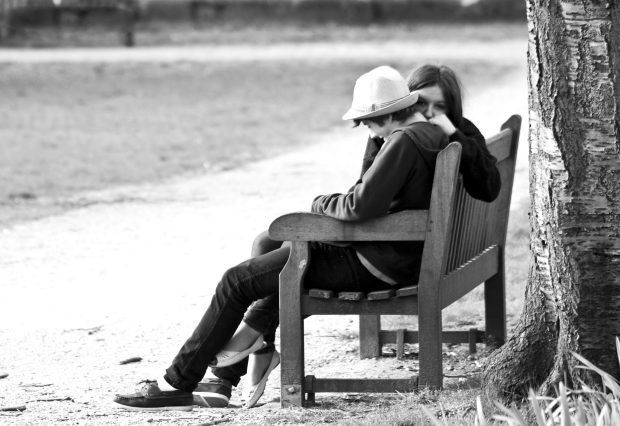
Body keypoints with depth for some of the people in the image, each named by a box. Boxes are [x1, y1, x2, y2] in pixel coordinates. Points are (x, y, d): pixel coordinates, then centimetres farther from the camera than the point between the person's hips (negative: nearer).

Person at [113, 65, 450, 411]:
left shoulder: (404, 142, -23)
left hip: (374, 264, -10)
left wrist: (322, 203, -9)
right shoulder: (433, 134, 9)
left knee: (237, 281, -3)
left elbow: (361, 206, -29)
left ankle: (177, 385, 3)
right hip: (404, 256, 10)